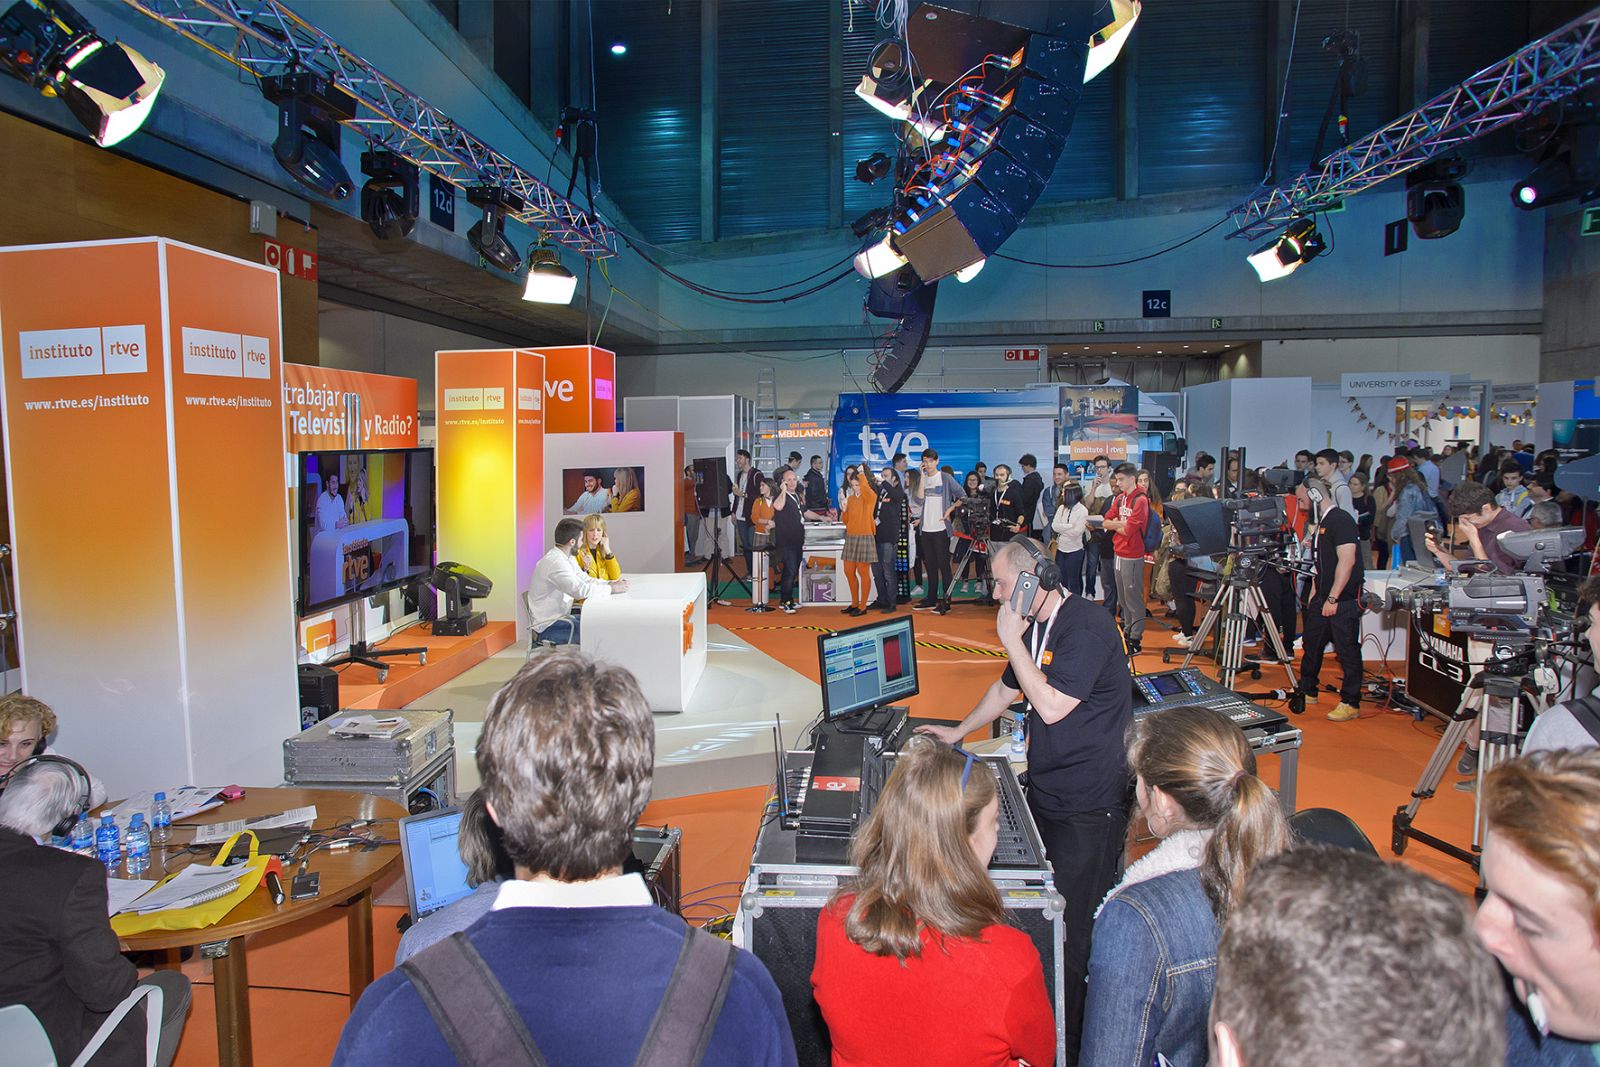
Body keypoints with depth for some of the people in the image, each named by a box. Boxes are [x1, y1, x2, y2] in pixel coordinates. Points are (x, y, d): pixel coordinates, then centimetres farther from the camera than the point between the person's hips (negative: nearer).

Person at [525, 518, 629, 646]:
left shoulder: (567, 558, 9)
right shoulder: (555, 562, -23)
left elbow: (586, 580, 15)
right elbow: (581, 590, -31)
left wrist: (612, 583, 0)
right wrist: (612, 589, -20)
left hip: (560, 617, 10)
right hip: (547, 627, -10)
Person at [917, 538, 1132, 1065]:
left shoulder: (1087, 627, -19)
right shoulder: (1035, 626, 10)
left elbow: (1052, 706, -24)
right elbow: (1007, 689, 26)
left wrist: (1012, 641, -18)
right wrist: (958, 732, 33)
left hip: (1088, 807, -8)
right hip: (1046, 791, 8)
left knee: (1072, 930, -1)